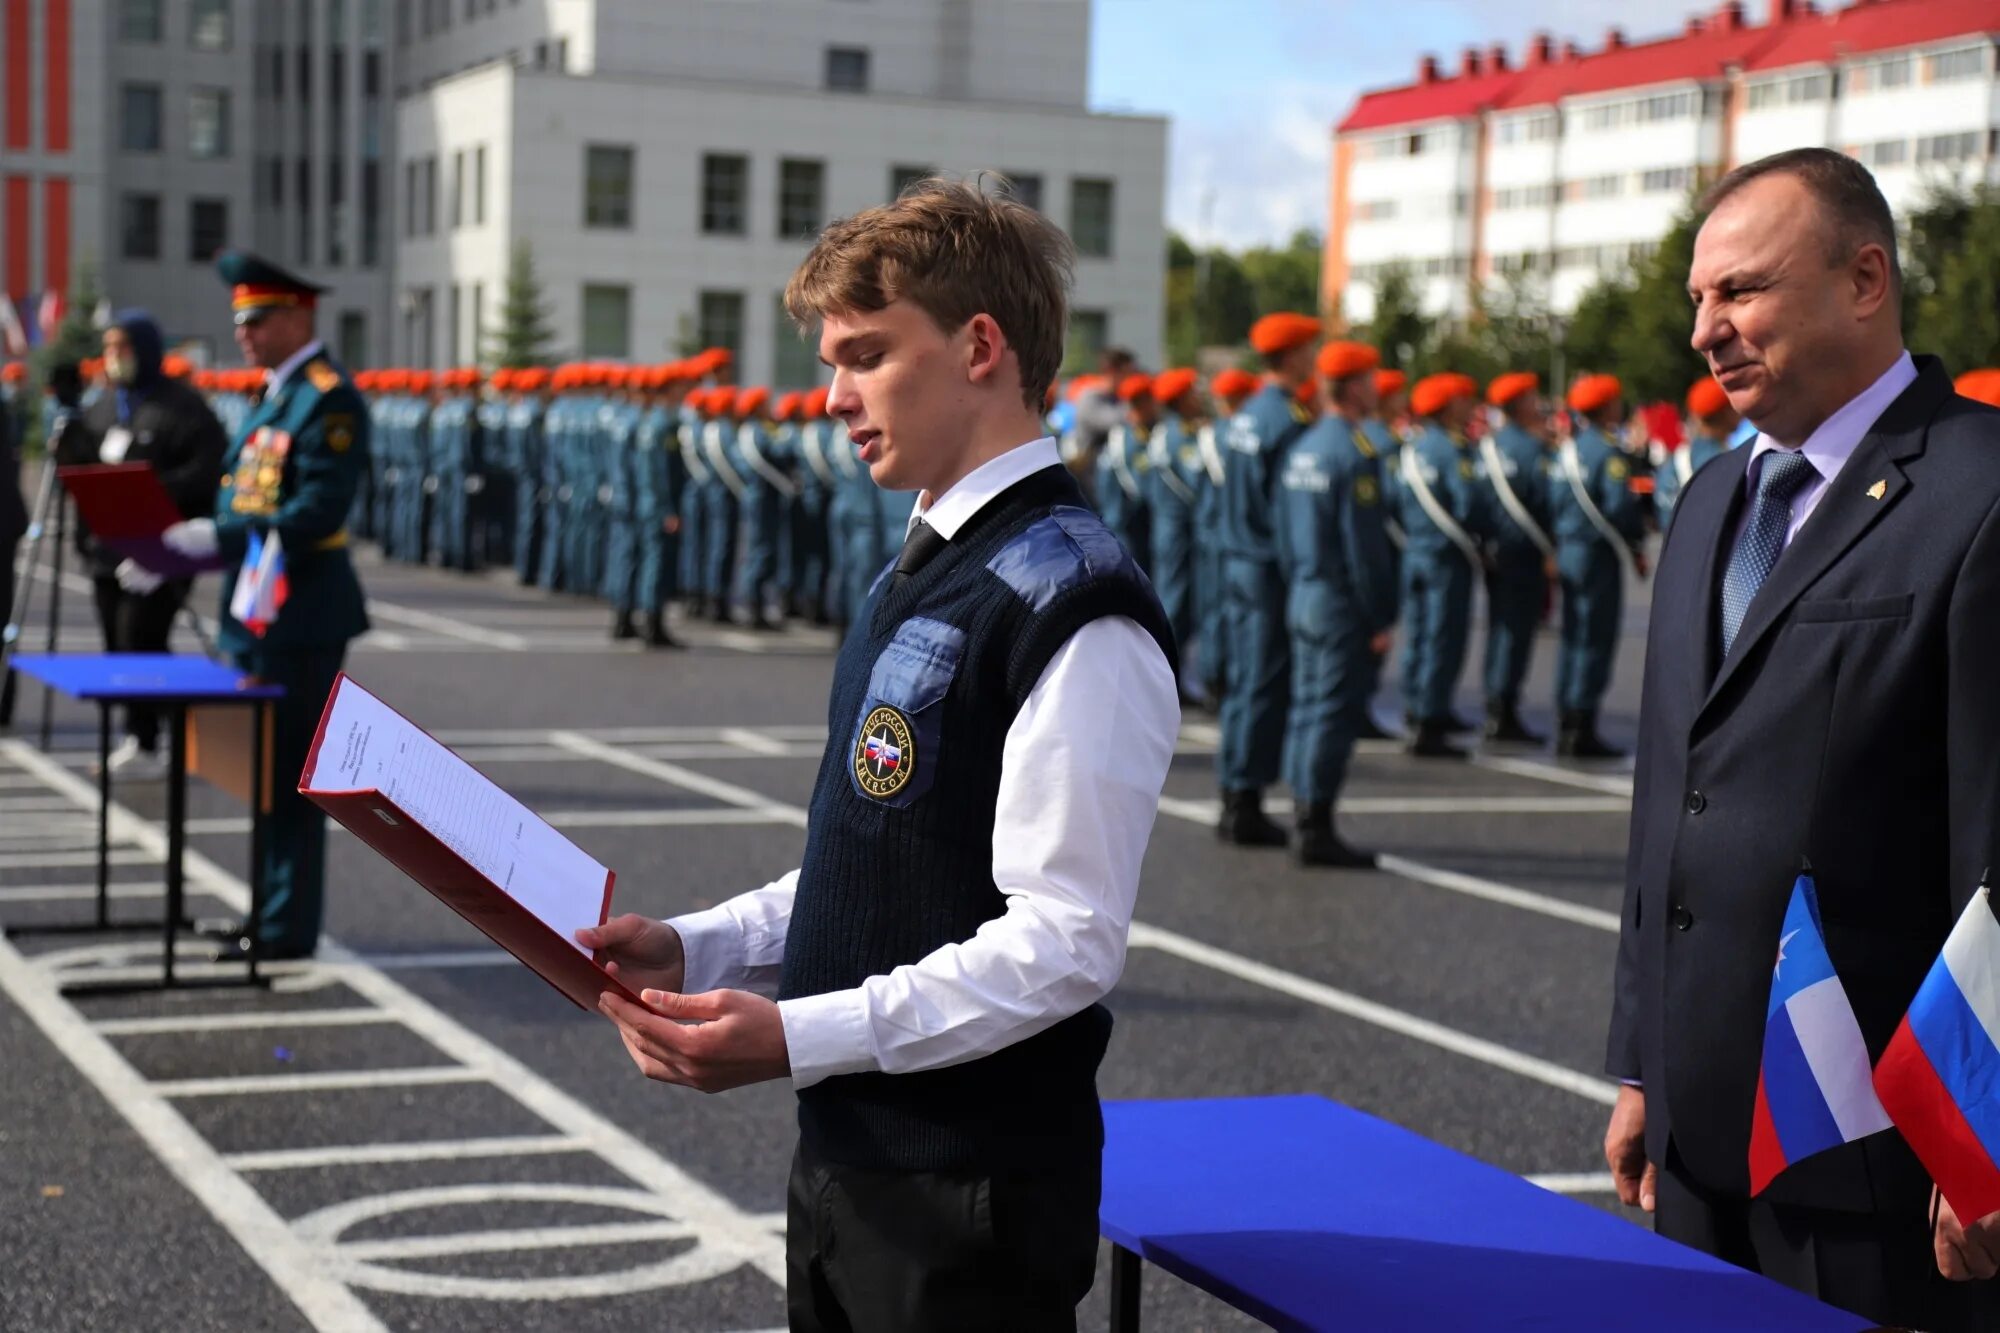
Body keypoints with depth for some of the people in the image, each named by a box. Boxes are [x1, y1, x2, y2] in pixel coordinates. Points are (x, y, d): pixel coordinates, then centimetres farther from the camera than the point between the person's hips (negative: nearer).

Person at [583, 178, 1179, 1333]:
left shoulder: (1073, 608, -19)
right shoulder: (922, 576, 10)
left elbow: (1064, 943, -22)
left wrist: (796, 1038, -23)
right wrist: (694, 948, 5)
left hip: (972, 1196, -8)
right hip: (849, 1156, 8)